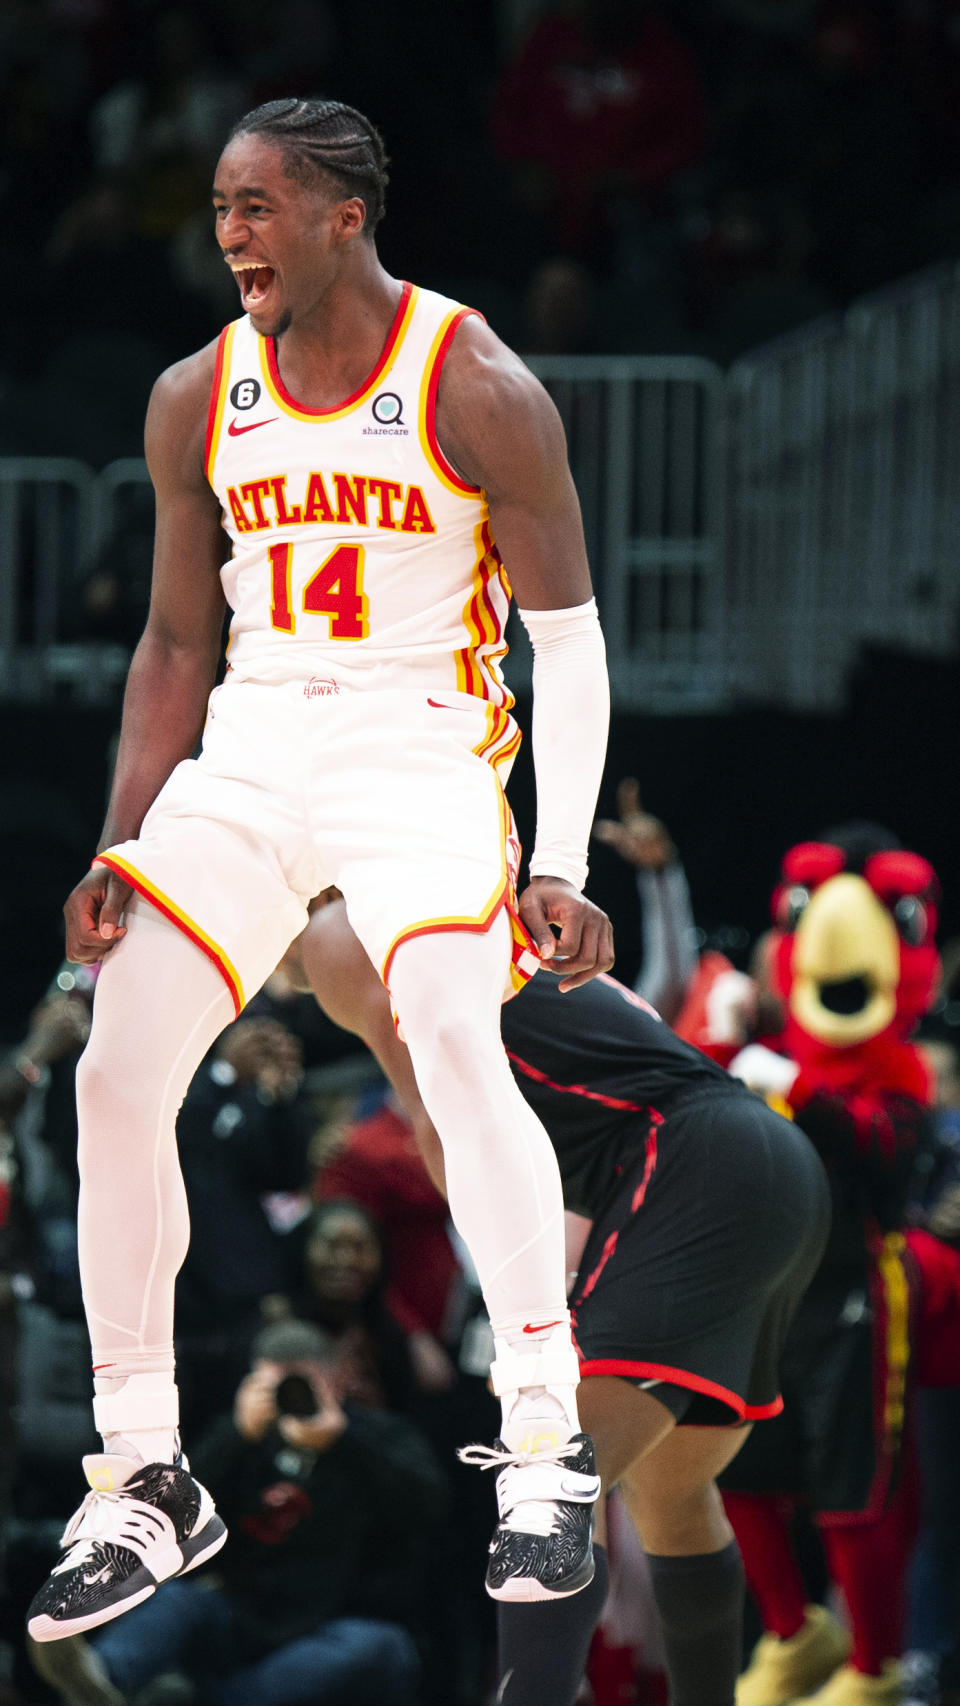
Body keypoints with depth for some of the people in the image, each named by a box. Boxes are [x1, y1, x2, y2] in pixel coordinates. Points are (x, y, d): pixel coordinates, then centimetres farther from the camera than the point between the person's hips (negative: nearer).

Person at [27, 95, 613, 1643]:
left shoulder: (478, 392, -9)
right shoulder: (199, 402, 6)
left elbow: (569, 638, -6)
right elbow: (178, 643, 14)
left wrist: (561, 864, -15)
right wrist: (124, 847, 3)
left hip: (420, 744, -5)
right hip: (250, 751, 5)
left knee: (459, 1050, -28)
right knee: (116, 1078, -7)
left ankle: (549, 1454, -22)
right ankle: (142, 1484, 5)